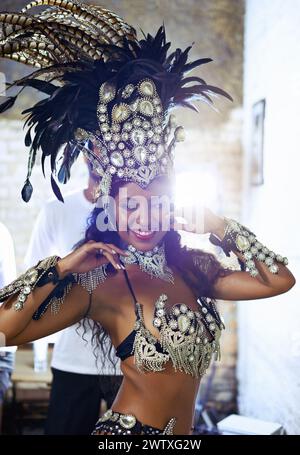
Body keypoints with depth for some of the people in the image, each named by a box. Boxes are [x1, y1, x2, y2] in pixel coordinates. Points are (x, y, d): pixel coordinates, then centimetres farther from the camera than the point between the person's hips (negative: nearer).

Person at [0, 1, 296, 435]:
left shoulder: (192, 269, -2)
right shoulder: (100, 284, -17)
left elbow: (280, 280, -2)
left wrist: (218, 226, -5)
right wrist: (61, 269, -25)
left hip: (182, 430, 6)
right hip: (129, 427, -6)